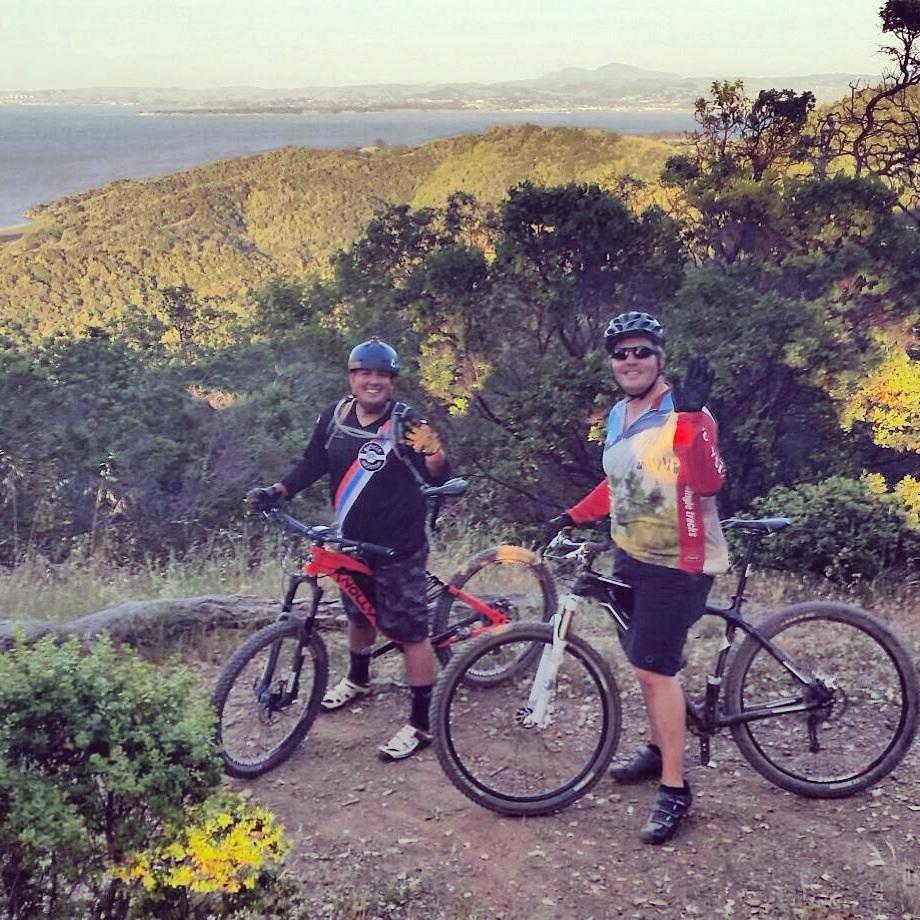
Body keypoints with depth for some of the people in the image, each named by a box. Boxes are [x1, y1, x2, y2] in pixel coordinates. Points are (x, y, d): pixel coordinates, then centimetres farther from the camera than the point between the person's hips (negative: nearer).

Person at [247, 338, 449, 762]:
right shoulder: (335, 417, -1)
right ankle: (357, 679, 52)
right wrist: (276, 491, -2)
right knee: (359, 614, 26)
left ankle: (421, 724, 7)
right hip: (351, 542, 6)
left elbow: (438, 479, -20)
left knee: (409, 632, -2)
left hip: (398, 548, -6)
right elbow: (313, 464, 11)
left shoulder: (406, 423, -16)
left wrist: (435, 454, -42)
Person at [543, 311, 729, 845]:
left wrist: (693, 416, -41)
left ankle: (675, 790, 0)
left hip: (678, 562, -8)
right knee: (648, 663, 18)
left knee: (654, 668, -11)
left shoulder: (683, 413, -16)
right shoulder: (618, 415, 8)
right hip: (632, 558, 8)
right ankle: (659, 750, 37)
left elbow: (708, 483, -31)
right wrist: (572, 517, 14)